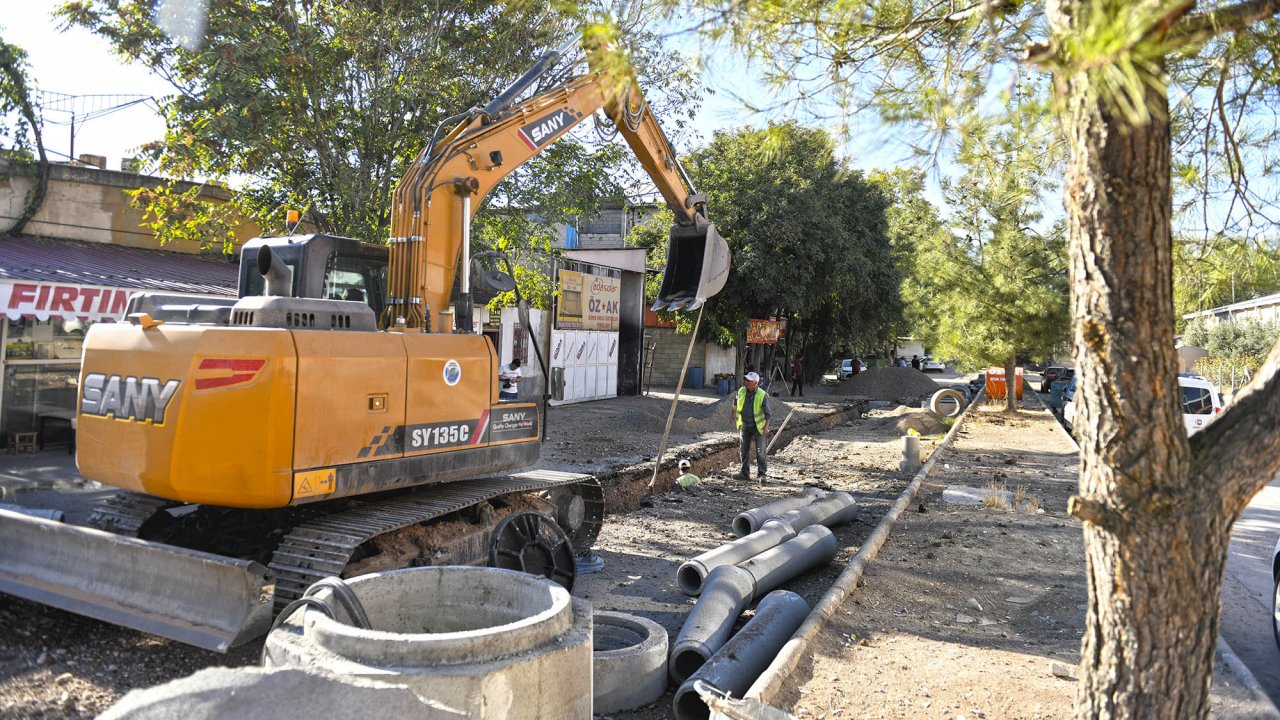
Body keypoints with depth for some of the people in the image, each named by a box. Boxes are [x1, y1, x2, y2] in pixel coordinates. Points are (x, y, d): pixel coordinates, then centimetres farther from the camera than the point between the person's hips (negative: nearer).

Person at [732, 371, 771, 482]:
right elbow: (736, 403, 18)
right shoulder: (741, 391, -4)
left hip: (758, 427, -4)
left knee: (760, 451, -3)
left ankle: (761, 474, 4)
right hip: (745, 426, 4)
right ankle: (744, 473, 15)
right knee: (744, 450, 7)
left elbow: (768, 413, -12)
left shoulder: (762, 395, -16)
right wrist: (734, 414, 28)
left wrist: (766, 427, -21)